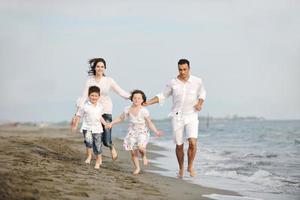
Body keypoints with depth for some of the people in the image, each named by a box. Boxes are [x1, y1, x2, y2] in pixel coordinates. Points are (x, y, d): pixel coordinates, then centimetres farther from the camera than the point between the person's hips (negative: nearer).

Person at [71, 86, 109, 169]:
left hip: (97, 128, 3)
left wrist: (105, 123, 8)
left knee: (97, 145, 5)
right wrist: (75, 125, -3)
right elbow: (78, 115, -1)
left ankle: (98, 159, 27)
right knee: (88, 140, -27)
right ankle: (89, 155, -5)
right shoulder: (85, 106, -9)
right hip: (87, 128, -3)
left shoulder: (100, 107, 4)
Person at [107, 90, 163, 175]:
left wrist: (156, 132, -11)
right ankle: (137, 168, 22)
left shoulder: (144, 111, -11)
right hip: (132, 133, 3)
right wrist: (111, 123, 10)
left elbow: (149, 123, -3)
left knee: (140, 146, -29)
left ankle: (144, 156, 6)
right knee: (133, 152, 2)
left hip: (142, 132, -3)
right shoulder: (128, 109, -1)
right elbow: (120, 118, 15)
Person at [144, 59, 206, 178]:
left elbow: (202, 93, 14)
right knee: (179, 145, 7)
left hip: (191, 117, -1)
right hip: (177, 117, 1)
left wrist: (200, 104, -6)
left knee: (192, 143, -18)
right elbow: (162, 96, 6)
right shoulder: (173, 83, -6)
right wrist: (148, 103, -5)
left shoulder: (197, 81, -6)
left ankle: (190, 166, 6)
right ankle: (181, 168, 31)